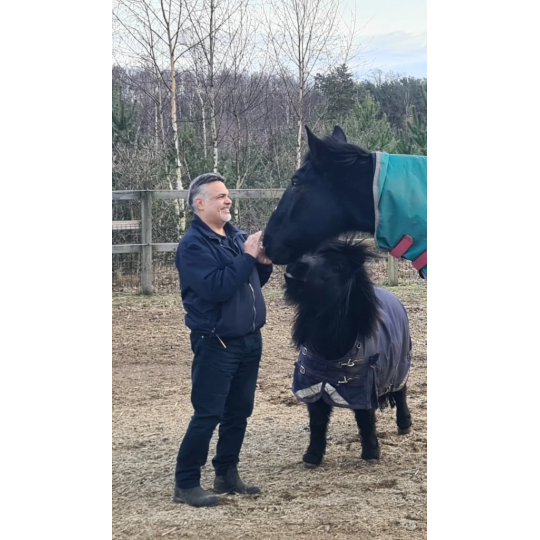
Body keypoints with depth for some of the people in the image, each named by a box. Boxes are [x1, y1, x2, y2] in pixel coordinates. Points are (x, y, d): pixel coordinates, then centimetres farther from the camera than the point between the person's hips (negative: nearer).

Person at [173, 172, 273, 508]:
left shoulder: (236, 236, 8)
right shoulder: (193, 245, -14)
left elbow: (255, 280, 17)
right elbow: (215, 287, -26)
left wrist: (264, 263, -4)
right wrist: (247, 256, -23)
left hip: (250, 339, 8)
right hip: (216, 344, -7)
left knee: (239, 412, 13)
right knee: (208, 415, -5)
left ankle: (227, 474, 25)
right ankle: (186, 484, 4)